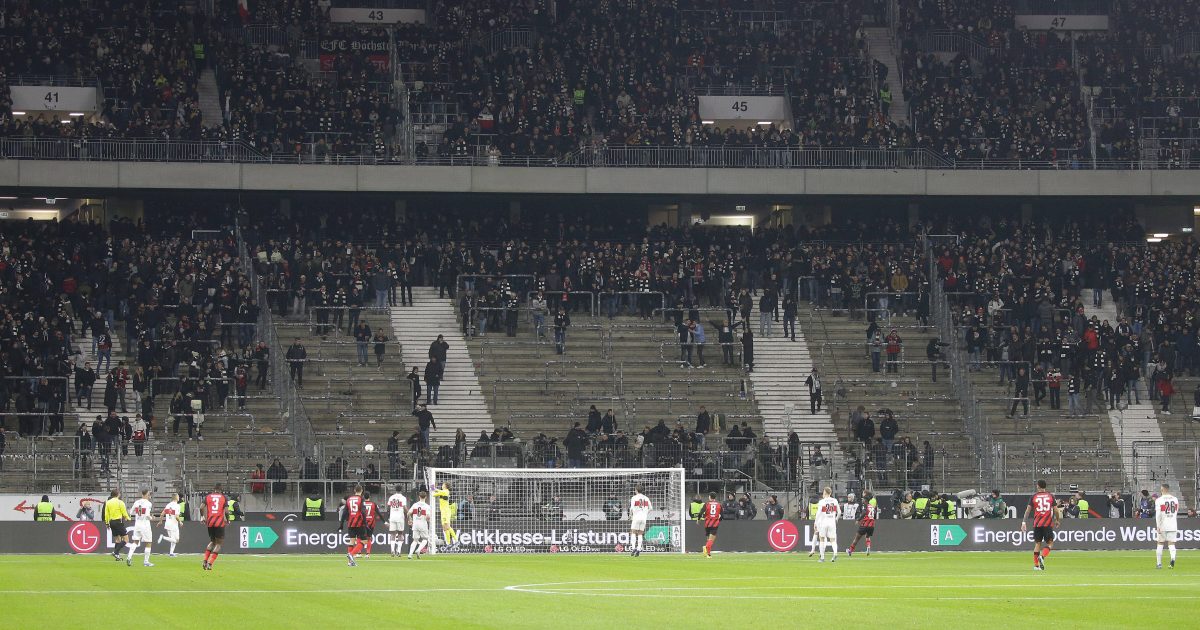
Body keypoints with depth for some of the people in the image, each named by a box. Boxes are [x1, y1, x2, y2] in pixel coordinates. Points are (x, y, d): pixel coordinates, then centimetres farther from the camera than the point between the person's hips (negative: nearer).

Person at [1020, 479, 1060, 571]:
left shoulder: (1034, 496, 3)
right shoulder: (1051, 496, 3)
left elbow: (1028, 510, 0)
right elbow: (1056, 510, 3)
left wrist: (1024, 522, 2)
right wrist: (1057, 521, 18)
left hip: (1037, 524, 2)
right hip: (1048, 524, -2)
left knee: (1037, 543, 10)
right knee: (1050, 543, 6)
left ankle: (1036, 565, 9)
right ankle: (1042, 557, -21)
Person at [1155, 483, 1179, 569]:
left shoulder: (1159, 500, -7)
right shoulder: (1175, 500, 6)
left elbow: (1158, 514, -13)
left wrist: (1158, 526, -12)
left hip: (1163, 526, -2)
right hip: (1173, 526, 2)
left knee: (1160, 543, 11)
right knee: (1171, 544, 2)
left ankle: (1159, 563, 15)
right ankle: (1173, 557, -26)